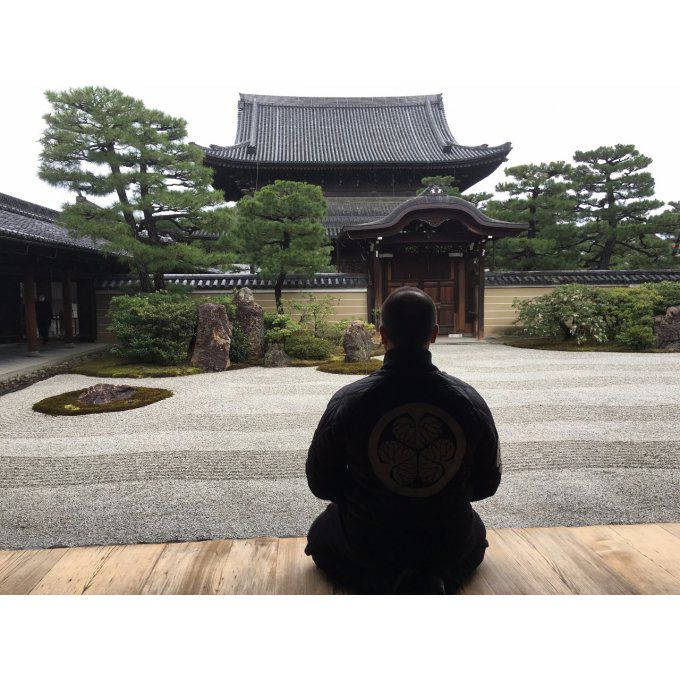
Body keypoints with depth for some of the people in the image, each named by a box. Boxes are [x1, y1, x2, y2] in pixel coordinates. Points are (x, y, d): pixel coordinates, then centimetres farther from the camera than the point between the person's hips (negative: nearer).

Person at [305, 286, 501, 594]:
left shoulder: (348, 401, -21)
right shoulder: (470, 400, -16)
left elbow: (321, 484, -7)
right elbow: (487, 484, -1)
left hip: (367, 543, -1)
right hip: (449, 545, 2)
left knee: (320, 537, 33)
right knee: (476, 535, 39)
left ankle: (380, 583, 7)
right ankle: (438, 581, 9)